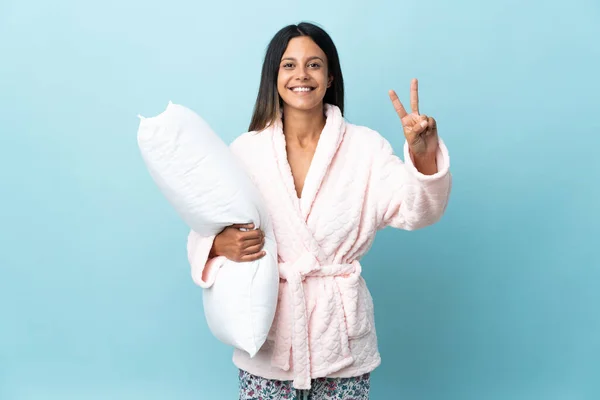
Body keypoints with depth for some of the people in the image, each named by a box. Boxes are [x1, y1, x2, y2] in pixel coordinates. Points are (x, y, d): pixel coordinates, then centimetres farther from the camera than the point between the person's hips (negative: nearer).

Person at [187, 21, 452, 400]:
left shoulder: (365, 147, -3)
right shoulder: (245, 150, -1)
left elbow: (415, 211, -14)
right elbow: (205, 229, 3)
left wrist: (424, 157, -33)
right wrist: (221, 244, -20)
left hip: (342, 332, 0)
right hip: (269, 330, 1)